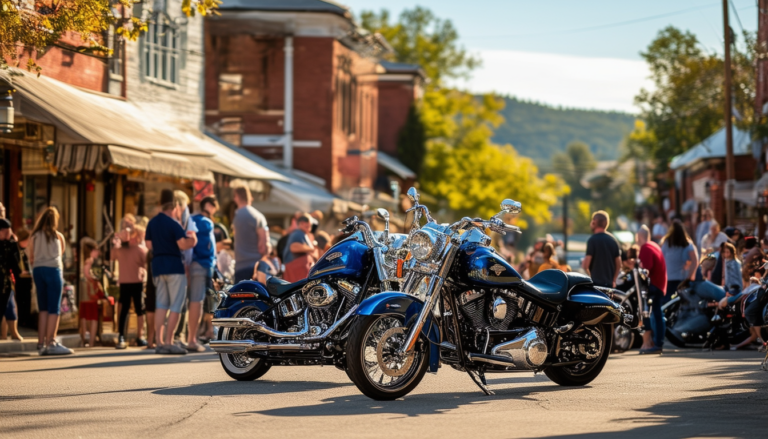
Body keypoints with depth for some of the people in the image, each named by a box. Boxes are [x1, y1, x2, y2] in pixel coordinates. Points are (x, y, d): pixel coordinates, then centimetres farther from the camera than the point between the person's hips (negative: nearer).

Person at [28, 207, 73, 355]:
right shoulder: (58, 236, 6)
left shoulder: (35, 236, 10)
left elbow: (31, 259, 10)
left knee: (43, 308, 10)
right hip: (53, 269, -4)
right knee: (54, 309, -4)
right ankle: (51, 343, -10)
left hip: (37, 270, 4)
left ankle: (41, 343, 6)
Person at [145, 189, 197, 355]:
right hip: (174, 265, -7)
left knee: (161, 304, 9)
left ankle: (159, 342, 4)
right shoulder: (173, 224, -12)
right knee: (176, 306, -3)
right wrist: (192, 239, -2)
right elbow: (183, 244, -21)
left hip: (157, 265, 7)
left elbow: (149, 245, 15)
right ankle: (168, 342, -7)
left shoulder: (152, 223, 11)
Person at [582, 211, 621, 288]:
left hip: (595, 282, -6)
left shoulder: (592, 240, -10)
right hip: (609, 283, 6)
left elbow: (586, 264, -15)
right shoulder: (613, 240, 9)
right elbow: (619, 264, 11)